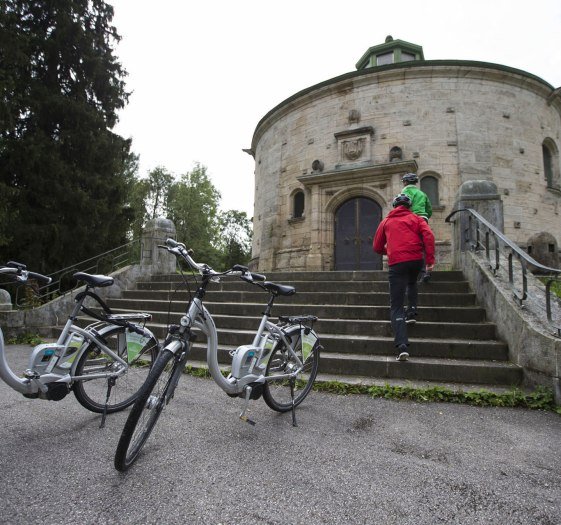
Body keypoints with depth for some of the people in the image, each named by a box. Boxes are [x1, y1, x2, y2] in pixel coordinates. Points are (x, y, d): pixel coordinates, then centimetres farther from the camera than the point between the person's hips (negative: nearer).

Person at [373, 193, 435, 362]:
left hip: (397, 263, -1)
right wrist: (430, 260, -4)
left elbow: (377, 247, 20)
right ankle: (411, 313, 21)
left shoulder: (386, 221, 19)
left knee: (396, 306, -2)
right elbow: (428, 236, -1)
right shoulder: (416, 218, 17)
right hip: (416, 260, 2)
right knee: (411, 283, 38)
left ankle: (402, 346, -17)